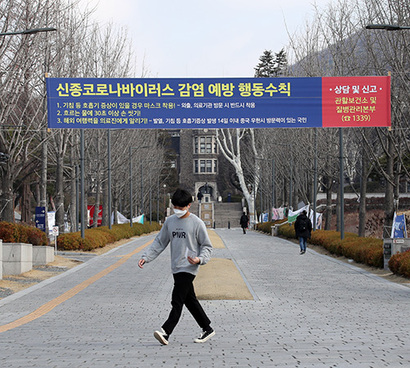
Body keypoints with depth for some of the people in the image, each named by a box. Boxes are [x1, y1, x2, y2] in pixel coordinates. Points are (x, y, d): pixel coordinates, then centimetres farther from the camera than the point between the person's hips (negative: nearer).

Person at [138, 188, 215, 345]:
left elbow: (207, 246, -3)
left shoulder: (197, 223, -7)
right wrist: (146, 257, 4)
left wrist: (199, 259, -21)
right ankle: (207, 329, 22)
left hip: (188, 268, -7)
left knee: (177, 300, -14)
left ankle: (166, 332, -21)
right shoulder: (170, 221, 10)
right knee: (190, 300, 12)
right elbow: (160, 242, 15)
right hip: (176, 268, 7)